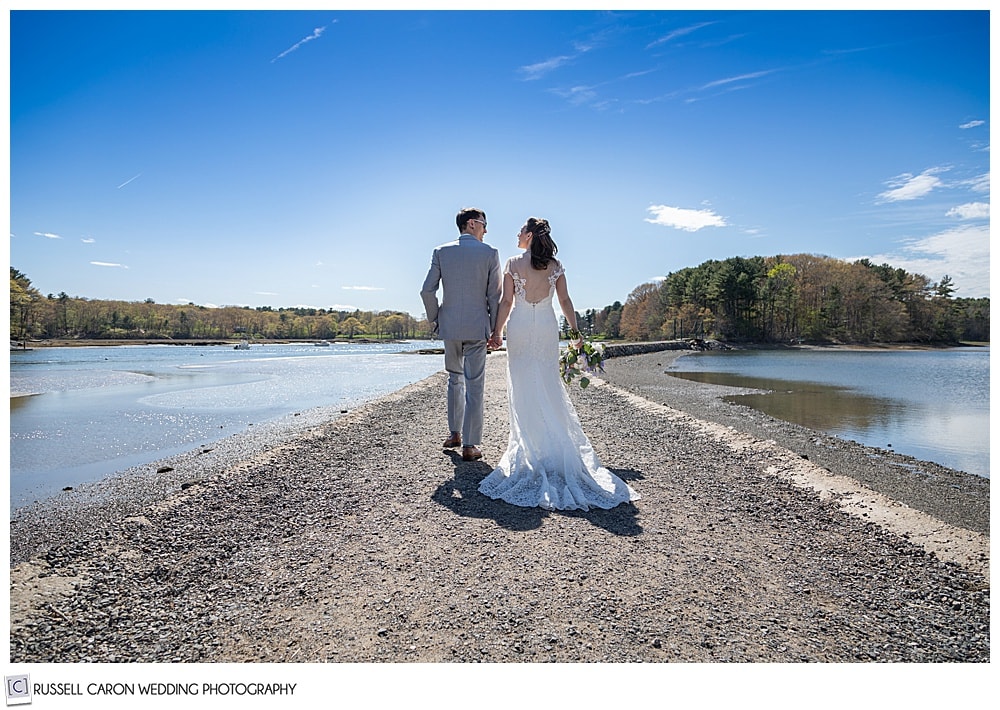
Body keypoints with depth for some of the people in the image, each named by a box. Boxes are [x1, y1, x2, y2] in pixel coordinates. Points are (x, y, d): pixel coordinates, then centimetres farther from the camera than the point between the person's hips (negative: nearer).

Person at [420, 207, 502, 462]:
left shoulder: (441, 252, 3)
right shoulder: (490, 253, -3)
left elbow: (427, 291, -2)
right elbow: (494, 295, -3)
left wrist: (434, 319, 11)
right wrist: (495, 328, 5)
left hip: (449, 327, 3)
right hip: (477, 328, -3)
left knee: (455, 379, 21)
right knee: (474, 386, 1)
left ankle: (455, 433, 27)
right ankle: (470, 445, 3)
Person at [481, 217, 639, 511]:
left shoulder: (513, 263, -3)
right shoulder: (555, 265, 3)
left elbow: (506, 301, -5)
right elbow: (565, 301, 2)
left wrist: (497, 331, 0)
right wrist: (575, 331, 8)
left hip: (520, 327, -2)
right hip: (547, 327, 2)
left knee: (523, 388, 4)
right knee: (549, 387, 8)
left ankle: (528, 446, 7)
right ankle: (554, 446, 12)